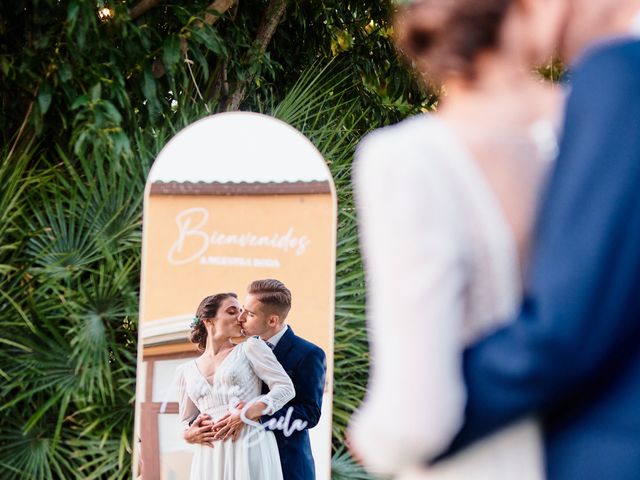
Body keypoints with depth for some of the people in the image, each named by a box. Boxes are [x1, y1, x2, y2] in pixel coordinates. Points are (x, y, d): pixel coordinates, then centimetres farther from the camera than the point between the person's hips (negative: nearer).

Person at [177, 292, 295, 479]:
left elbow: (286, 388, -2)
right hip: (211, 456, 3)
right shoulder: (187, 371, 14)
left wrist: (245, 414, -14)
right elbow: (186, 421, 23)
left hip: (251, 448, -3)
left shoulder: (250, 348, 5)